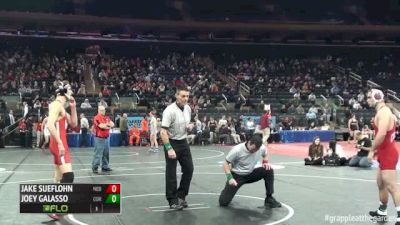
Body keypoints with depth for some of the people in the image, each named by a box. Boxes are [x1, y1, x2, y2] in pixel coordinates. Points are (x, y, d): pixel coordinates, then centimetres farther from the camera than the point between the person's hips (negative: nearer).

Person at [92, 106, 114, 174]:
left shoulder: (106, 118, 14)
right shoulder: (96, 118, -10)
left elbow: (112, 124, 3)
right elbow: (102, 126, -20)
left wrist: (105, 125, -14)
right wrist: (108, 125, -3)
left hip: (106, 138, 8)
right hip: (99, 139, -8)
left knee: (106, 153, 12)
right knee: (98, 154, -8)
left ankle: (105, 167, 21)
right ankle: (94, 168, -2)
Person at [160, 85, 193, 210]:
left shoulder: (188, 108, 2)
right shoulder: (170, 110, -22)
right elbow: (163, 131, -25)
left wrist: (189, 126, -3)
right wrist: (169, 148, -31)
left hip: (183, 142, 7)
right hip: (172, 143, -7)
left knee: (189, 169, 7)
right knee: (171, 172, -1)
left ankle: (181, 196, 22)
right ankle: (172, 200, 10)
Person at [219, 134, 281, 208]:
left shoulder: (262, 148, -16)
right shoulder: (237, 150, -27)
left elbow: (265, 154, 11)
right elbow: (226, 163, -16)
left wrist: (266, 162, -10)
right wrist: (230, 178, -27)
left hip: (250, 174, 4)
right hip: (237, 175, -3)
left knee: (269, 170, -21)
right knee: (223, 202, -13)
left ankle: (269, 199, -9)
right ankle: (228, 189, 24)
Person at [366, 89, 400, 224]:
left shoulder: (383, 112, -17)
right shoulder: (382, 111, 15)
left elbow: (382, 134, -29)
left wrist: (372, 150, -19)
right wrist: (377, 150, 19)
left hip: (388, 153, -11)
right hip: (386, 152, 11)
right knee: (381, 183, 20)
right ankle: (382, 213, 32)